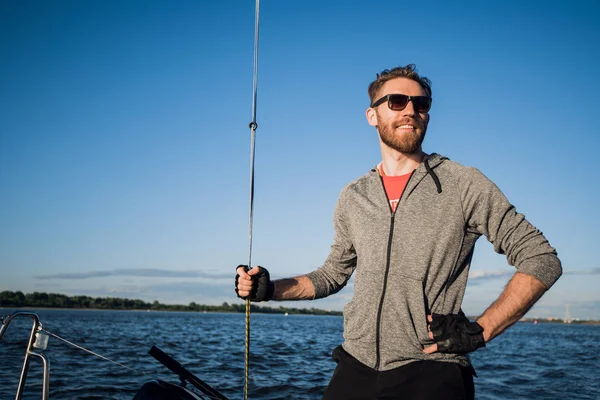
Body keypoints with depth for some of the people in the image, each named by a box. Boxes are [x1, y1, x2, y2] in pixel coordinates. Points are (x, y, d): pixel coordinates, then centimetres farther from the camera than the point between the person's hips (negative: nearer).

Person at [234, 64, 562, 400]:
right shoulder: (353, 198, 10)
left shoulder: (464, 185, -5)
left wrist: (480, 331, -13)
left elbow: (542, 260, -5)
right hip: (356, 368, 4)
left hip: (431, 371, -4)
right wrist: (272, 289, 6)